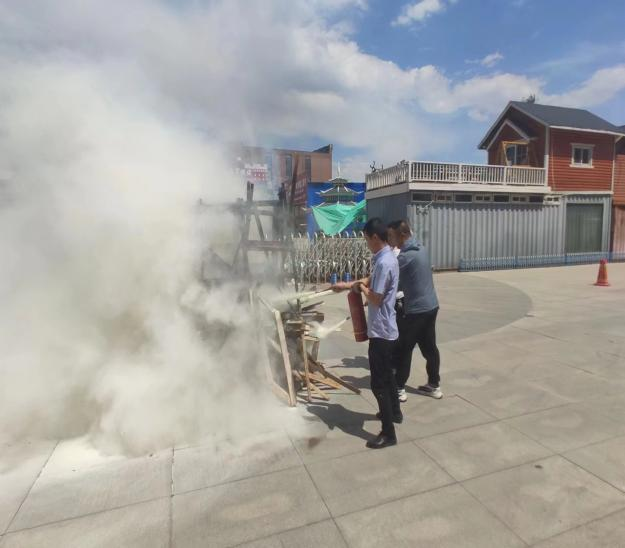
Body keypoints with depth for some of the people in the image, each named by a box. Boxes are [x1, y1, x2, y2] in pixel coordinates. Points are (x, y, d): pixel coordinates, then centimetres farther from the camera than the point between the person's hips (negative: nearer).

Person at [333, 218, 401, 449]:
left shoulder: (384, 262, -24)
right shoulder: (387, 257, 9)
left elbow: (375, 298, -24)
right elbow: (372, 280, 24)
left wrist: (360, 288, -6)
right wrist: (347, 284, 23)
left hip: (381, 331, -11)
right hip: (386, 328, 11)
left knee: (378, 383, -2)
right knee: (386, 374, 26)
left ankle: (388, 433, 8)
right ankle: (394, 412, 44)